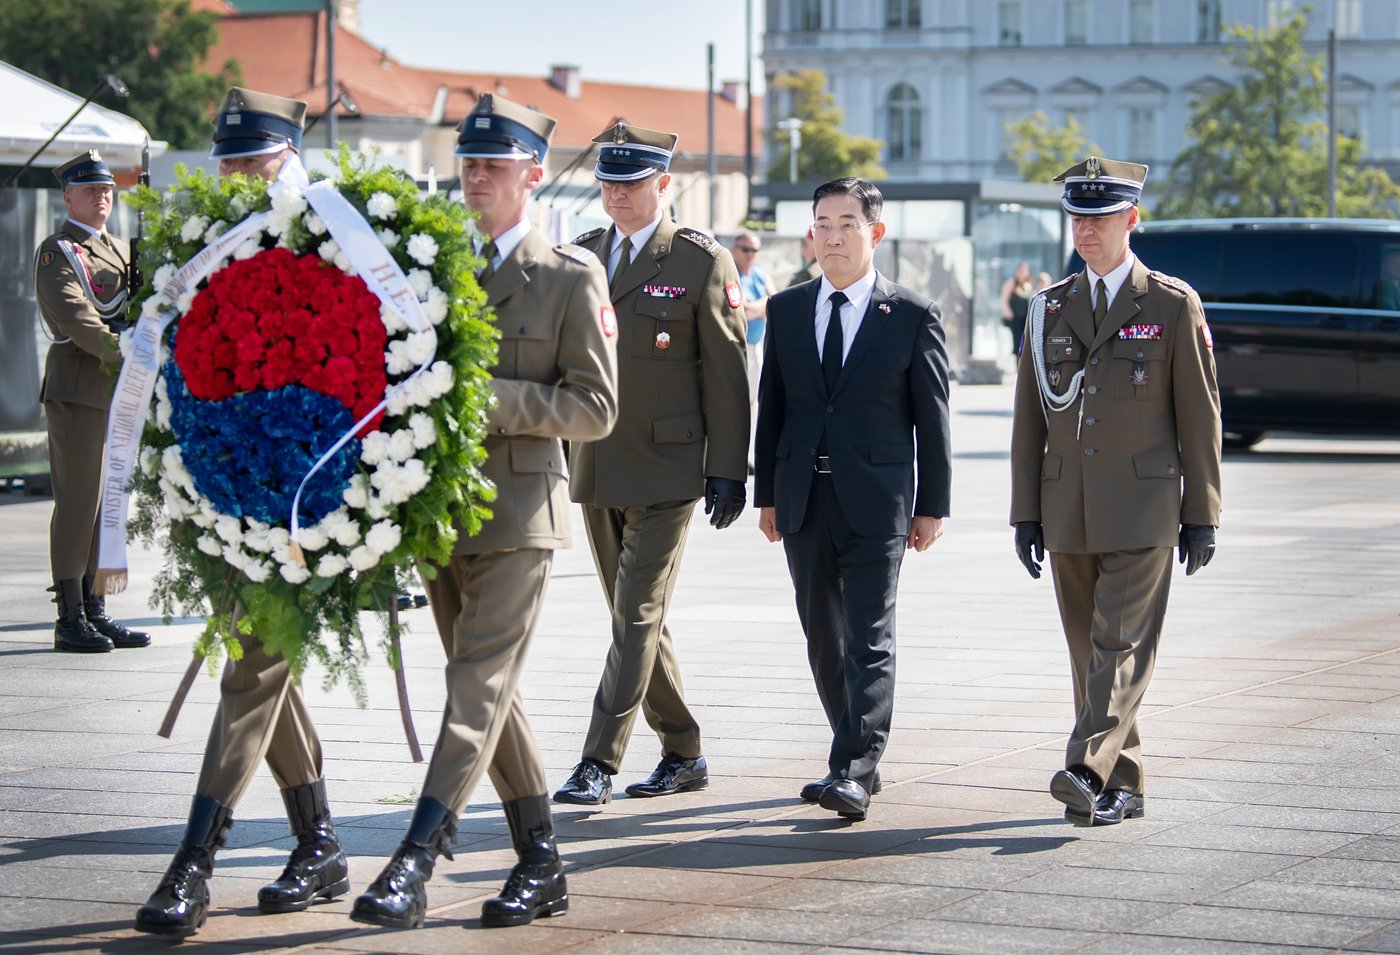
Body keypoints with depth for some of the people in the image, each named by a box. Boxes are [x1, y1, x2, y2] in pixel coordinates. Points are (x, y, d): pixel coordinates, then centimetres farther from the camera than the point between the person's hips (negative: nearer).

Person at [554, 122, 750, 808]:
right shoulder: (579, 256, 11)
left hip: (666, 470, -6)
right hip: (595, 469, 6)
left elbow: (727, 373, -6)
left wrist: (728, 468, -10)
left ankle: (598, 763, -10)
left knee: (637, 617, -9)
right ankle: (683, 755, 22)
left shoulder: (703, 263, -4)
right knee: (633, 618, 11)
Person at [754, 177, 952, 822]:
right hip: (803, 501, 5)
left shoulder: (912, 316, -1)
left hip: (876, 502, -4)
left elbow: (932, 417, 0)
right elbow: (771, 406, 13)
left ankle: (853, 774, -14)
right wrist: (766, 495, 9)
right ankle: (858, 761, 21)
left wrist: (932, 506, -3)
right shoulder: (786, 309, 10)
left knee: (869, 640, -9)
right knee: (823, 638, 9)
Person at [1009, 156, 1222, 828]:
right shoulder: (1049, 309, 11)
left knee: (1122, 641, -13)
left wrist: (1201, 514, -3)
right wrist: (1025, 513, 7)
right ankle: (1121, 788, 15)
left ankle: (1088, 772, -25)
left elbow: (1200, 416, 0)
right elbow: (1029, 418, 12)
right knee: (1089, 649, 7)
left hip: (1143, 507, -4)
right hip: (1068, 510, 4)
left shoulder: (1174, 305, 0)